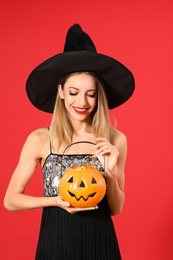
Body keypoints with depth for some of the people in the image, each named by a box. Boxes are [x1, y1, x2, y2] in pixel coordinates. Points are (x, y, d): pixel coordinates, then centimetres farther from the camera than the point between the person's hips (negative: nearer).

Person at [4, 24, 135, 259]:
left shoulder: (115, 140, -6)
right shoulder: (40, 139, -9)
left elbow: (116, 209, 1)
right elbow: (11, 200, -3)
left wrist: (111, 173, -16)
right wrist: (56, 201, -17)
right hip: (56, 240, 0)